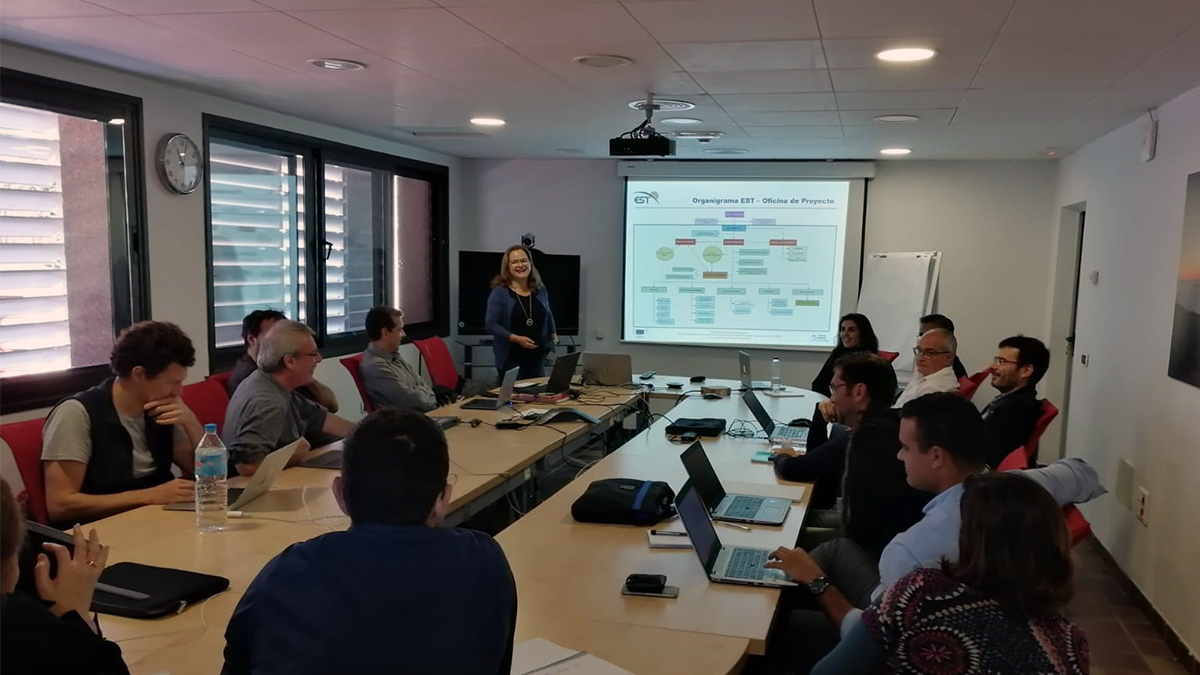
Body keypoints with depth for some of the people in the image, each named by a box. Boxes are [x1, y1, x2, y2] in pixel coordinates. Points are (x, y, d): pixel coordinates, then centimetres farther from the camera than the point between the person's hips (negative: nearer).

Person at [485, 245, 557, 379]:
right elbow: (490, 324, -11)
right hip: (511, 358, -4)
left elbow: (548, 316, 22)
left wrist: (554, 336, 8)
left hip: (537, 356, 4)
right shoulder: (500, 292, -7)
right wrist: (516, 339, -19)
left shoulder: (540, 289, 8)